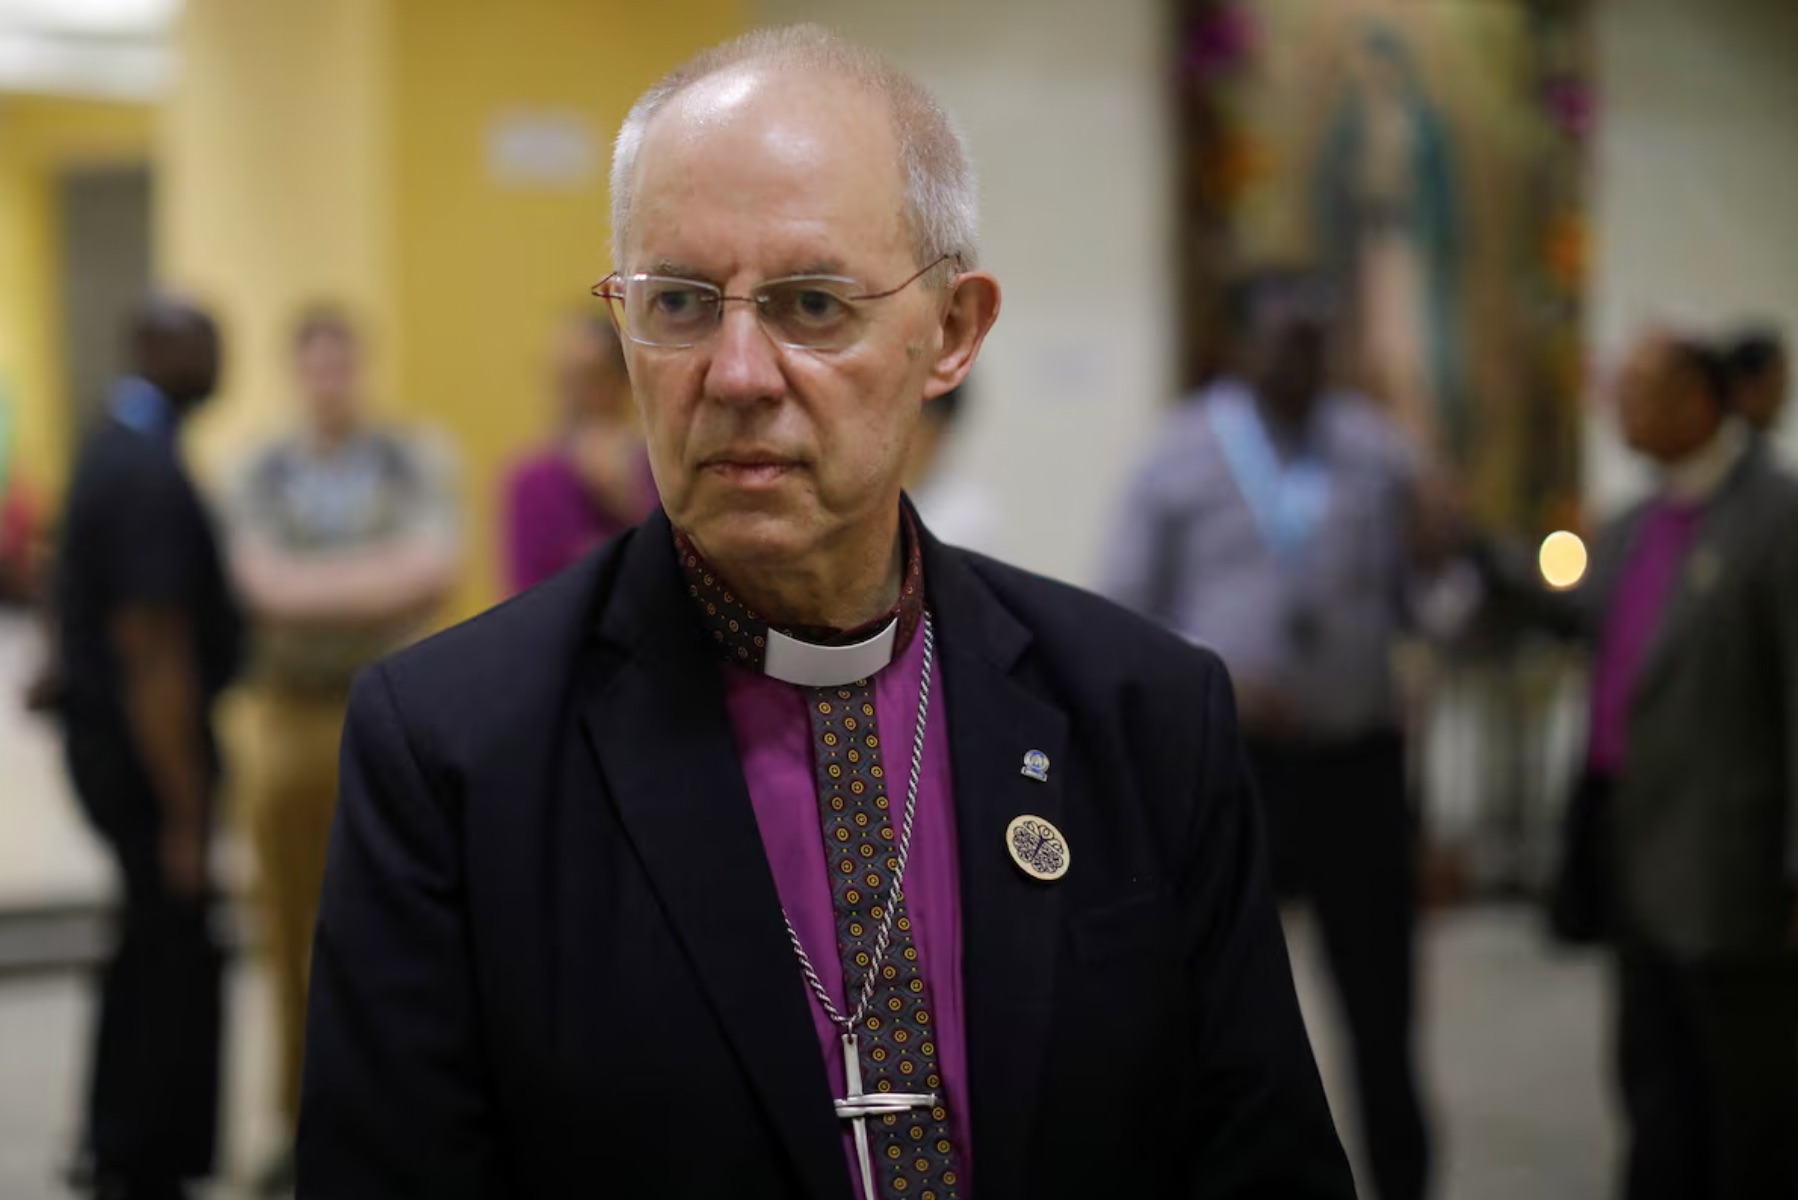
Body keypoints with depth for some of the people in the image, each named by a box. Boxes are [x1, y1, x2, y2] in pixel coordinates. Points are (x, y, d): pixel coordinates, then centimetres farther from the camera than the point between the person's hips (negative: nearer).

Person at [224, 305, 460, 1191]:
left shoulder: (412, 464, 5)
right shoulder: (263, 476, 8)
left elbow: (435, 569, -10)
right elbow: (263, 584, -6)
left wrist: (313, 587, -13)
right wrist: (379, 577, -11)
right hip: (289, 712, 2)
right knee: (293, 925, 5)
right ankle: (305, 1122, 15)